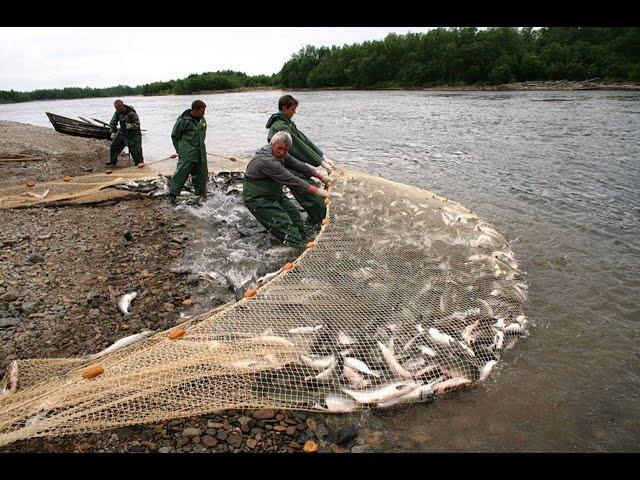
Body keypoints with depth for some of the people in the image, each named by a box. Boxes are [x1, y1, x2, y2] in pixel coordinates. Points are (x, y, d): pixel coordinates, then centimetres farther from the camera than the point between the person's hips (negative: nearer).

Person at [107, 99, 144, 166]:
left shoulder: (132, 113, -25)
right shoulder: (117, 113, -7)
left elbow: (137, 124, -25)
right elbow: (112, 122, 5)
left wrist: (131, 126, -46)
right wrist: (113, 132, -6)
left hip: (133, 134, -6)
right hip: (122, 133, 6)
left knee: (135, 150, -13)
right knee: (114, 146, 12)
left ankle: (139, 163, 3)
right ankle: (113, 160, 32)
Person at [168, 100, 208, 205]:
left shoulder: (202, 120, 9)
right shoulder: (183, 120, -9)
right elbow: (174, 136, -1)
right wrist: (180, 150, -1)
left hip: (200, 154, 6)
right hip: (187, 154, -6)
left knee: (201, 174, 10)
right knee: (181, 173, -7)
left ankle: (202, 195, 22)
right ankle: (172, 195, 1)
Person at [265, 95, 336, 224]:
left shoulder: (288, 123, 12)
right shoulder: (280, 127, -20)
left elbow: (304, 139, 8)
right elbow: (300, 147, -22)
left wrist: (323, 157, 1)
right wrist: (321, 162, -19)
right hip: (290, 171, -10)